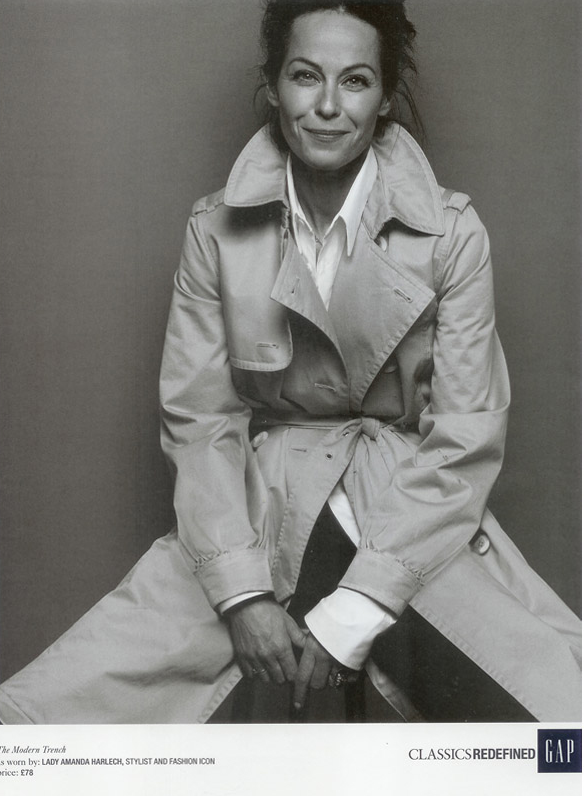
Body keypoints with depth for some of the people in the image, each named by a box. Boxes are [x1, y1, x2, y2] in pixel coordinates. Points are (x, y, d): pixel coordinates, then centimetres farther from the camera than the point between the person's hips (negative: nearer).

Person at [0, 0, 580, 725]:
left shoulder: (451, 234, -4)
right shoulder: (217, 232, 1)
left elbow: (463, 441, -6)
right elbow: (198, 420, -2)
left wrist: (349, 617, -12)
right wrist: (242, 595, -14)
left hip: (413, 523, 1)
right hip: (256, 510, 0)